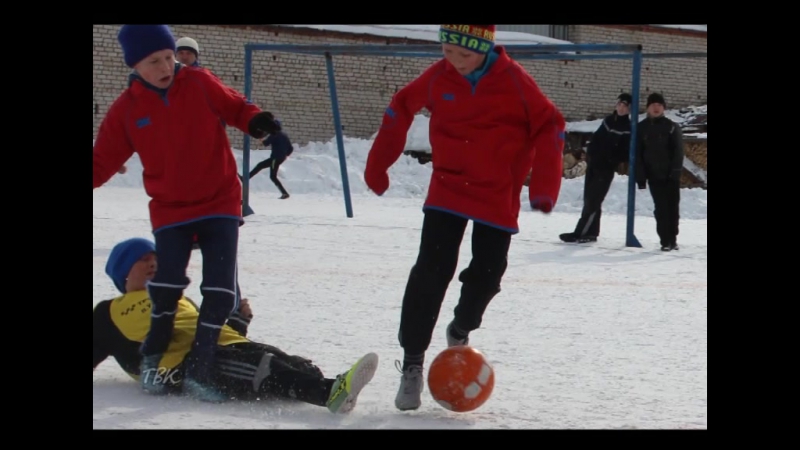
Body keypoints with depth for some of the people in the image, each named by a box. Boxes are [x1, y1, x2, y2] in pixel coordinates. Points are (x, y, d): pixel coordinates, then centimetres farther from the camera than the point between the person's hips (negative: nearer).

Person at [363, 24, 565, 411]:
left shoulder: (513, 80, -14)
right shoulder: (438, 77, -8)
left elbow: (549, 125, -6)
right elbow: (401, 108, 8)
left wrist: (544, 187, -13)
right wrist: (377, 166, 11)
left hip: (498, 197, 0)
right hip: (447, 190, 0)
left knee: (486, 275, 3)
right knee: (431, 272, -10)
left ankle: (461, 330, 35)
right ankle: (412, 362, -3)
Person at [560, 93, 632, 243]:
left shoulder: (628, 129, -8)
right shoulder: (608, 120, 12)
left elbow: (626, 153, -10)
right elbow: (596, 139, 17)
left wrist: (613, 160, -20)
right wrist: (590, 155, 6)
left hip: (606, 169, -7)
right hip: (594, 164, 7)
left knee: (593, 202, -9)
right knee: (589, 200, 9)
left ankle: (580, 233, -10)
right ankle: (591, 232, 17)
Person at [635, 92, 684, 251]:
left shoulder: (672, 127, -1)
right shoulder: (641, 128, 5)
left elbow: (678, 152, -4)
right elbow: (638, 154, 4)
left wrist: (675, 172, -15)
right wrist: (640, 177, -3)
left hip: (671, 176, -1)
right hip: (654, 176, 1)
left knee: (672, 207, 2)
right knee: (661, 209, -2)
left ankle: (672, 239, 12)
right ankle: (665, 241, -1)